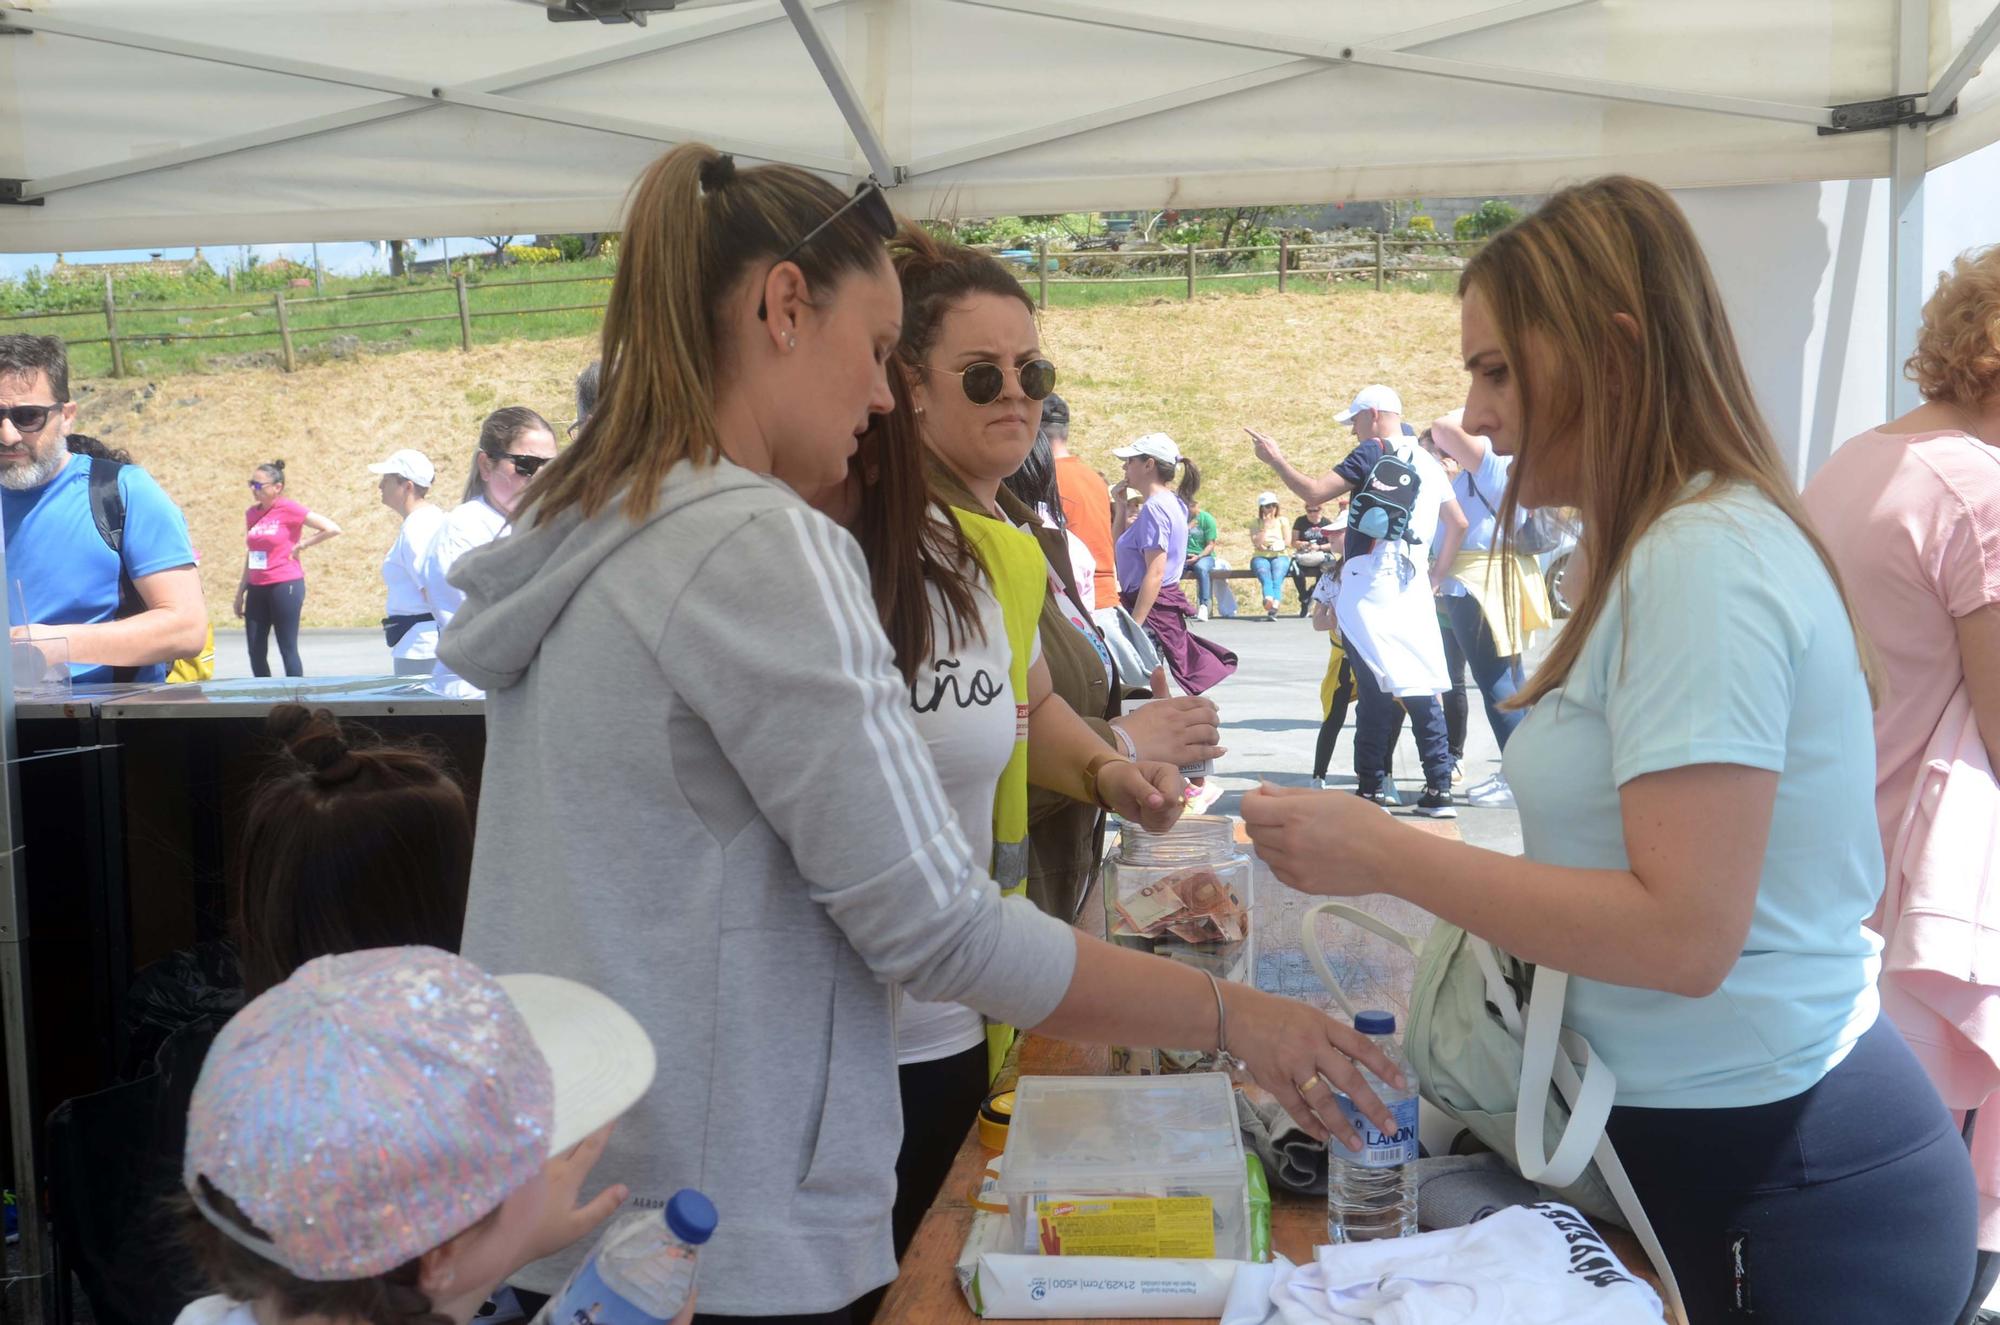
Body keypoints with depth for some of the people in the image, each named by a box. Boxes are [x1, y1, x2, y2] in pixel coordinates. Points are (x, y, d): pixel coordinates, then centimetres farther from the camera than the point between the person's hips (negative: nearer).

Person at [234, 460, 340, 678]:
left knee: (288, 650, -3)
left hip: (285, 586, -7)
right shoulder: (251, 513, 11)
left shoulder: (288, 509, -9)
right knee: (255, 653, 7)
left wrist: (301, 546, -7)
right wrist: (240, 591, 18)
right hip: (257, 589, 7)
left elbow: (333, 529, -14)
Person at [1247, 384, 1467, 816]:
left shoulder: (1372, 452, -4)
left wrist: (1276, 460, 1)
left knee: (1375, 687, -5)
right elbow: (1458, 523, 20)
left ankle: (1371, 788, -1)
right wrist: (1437, 577, 22)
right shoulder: (1428, 462, 18)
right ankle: (1439, 790, 4)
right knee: (1420, 686, 6)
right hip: (1414, 586, 7)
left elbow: (1315, 492, -12)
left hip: (1370, 584, -7)